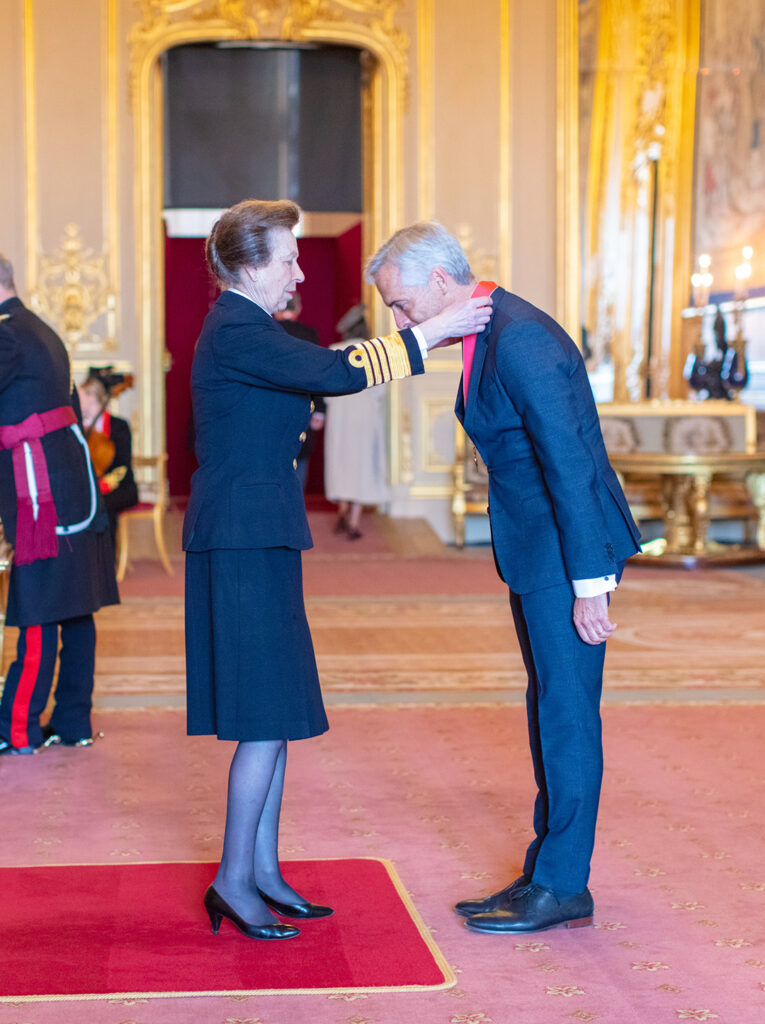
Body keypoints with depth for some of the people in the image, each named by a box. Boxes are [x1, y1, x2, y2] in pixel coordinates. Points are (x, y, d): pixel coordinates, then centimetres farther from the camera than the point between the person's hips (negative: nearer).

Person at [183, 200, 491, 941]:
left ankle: (263, 869, 20)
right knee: (267, 719, -7)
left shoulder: (247, 329, 16)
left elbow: (316, 371, 18)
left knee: (277, 713, 12)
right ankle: (233, 880, 1)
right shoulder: (236, 335, -16)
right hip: (244, 540, -10)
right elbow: (335, 373, -24)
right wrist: (432, 332, -19)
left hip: (257, 539, 10)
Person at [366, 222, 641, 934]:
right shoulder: (487, 334, 12)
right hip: (535, 553, 10)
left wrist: (589, 583, -23)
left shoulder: (521, 341, -20)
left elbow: (570, 463, -23)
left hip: (569, 550, -10)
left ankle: (562, 888, 6)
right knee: (550, 711, 14)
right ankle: (544, 874, 23)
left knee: (567, 714, -3)